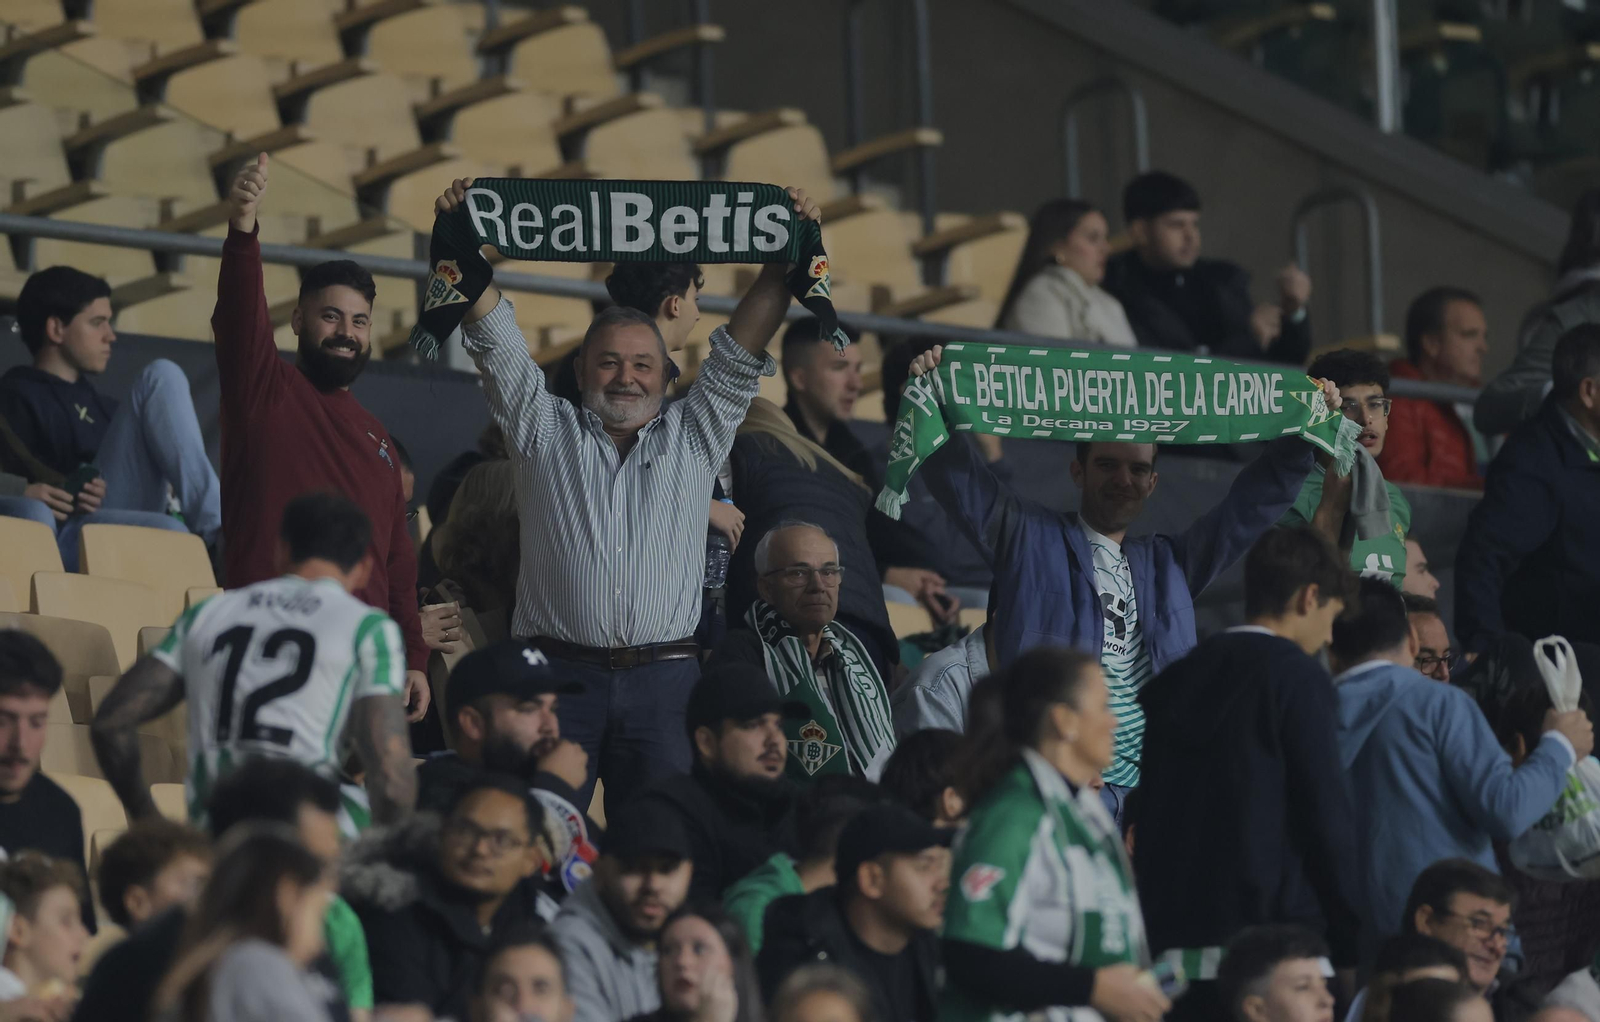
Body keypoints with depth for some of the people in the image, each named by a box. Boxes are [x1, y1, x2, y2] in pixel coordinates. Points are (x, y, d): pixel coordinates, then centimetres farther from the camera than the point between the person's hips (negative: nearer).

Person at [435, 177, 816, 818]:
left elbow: (740, 350, 13)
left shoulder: (694, 436, 18)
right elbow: (497, 343, 10)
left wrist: (787, 256, 5)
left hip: (664, 676, 1)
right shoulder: (546, 431, 16)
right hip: (558, 673, -1)